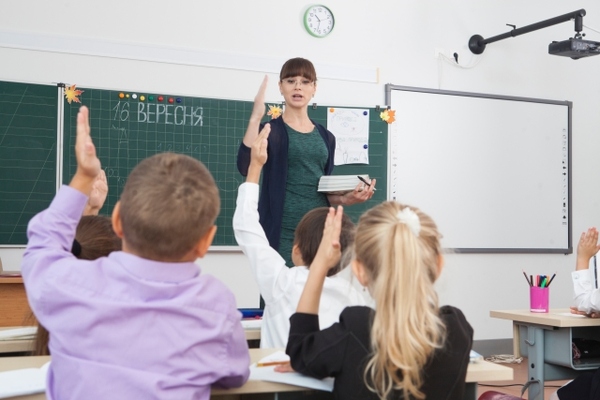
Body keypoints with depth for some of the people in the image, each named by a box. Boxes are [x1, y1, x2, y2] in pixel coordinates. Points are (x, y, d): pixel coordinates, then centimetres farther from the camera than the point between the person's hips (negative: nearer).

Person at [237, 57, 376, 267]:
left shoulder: (326, 137, 14)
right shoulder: (270, 131, 0)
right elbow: (245, 167, -18)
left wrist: (345, 198, -1)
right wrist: (255, 118, -23)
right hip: (283, 232, -4)